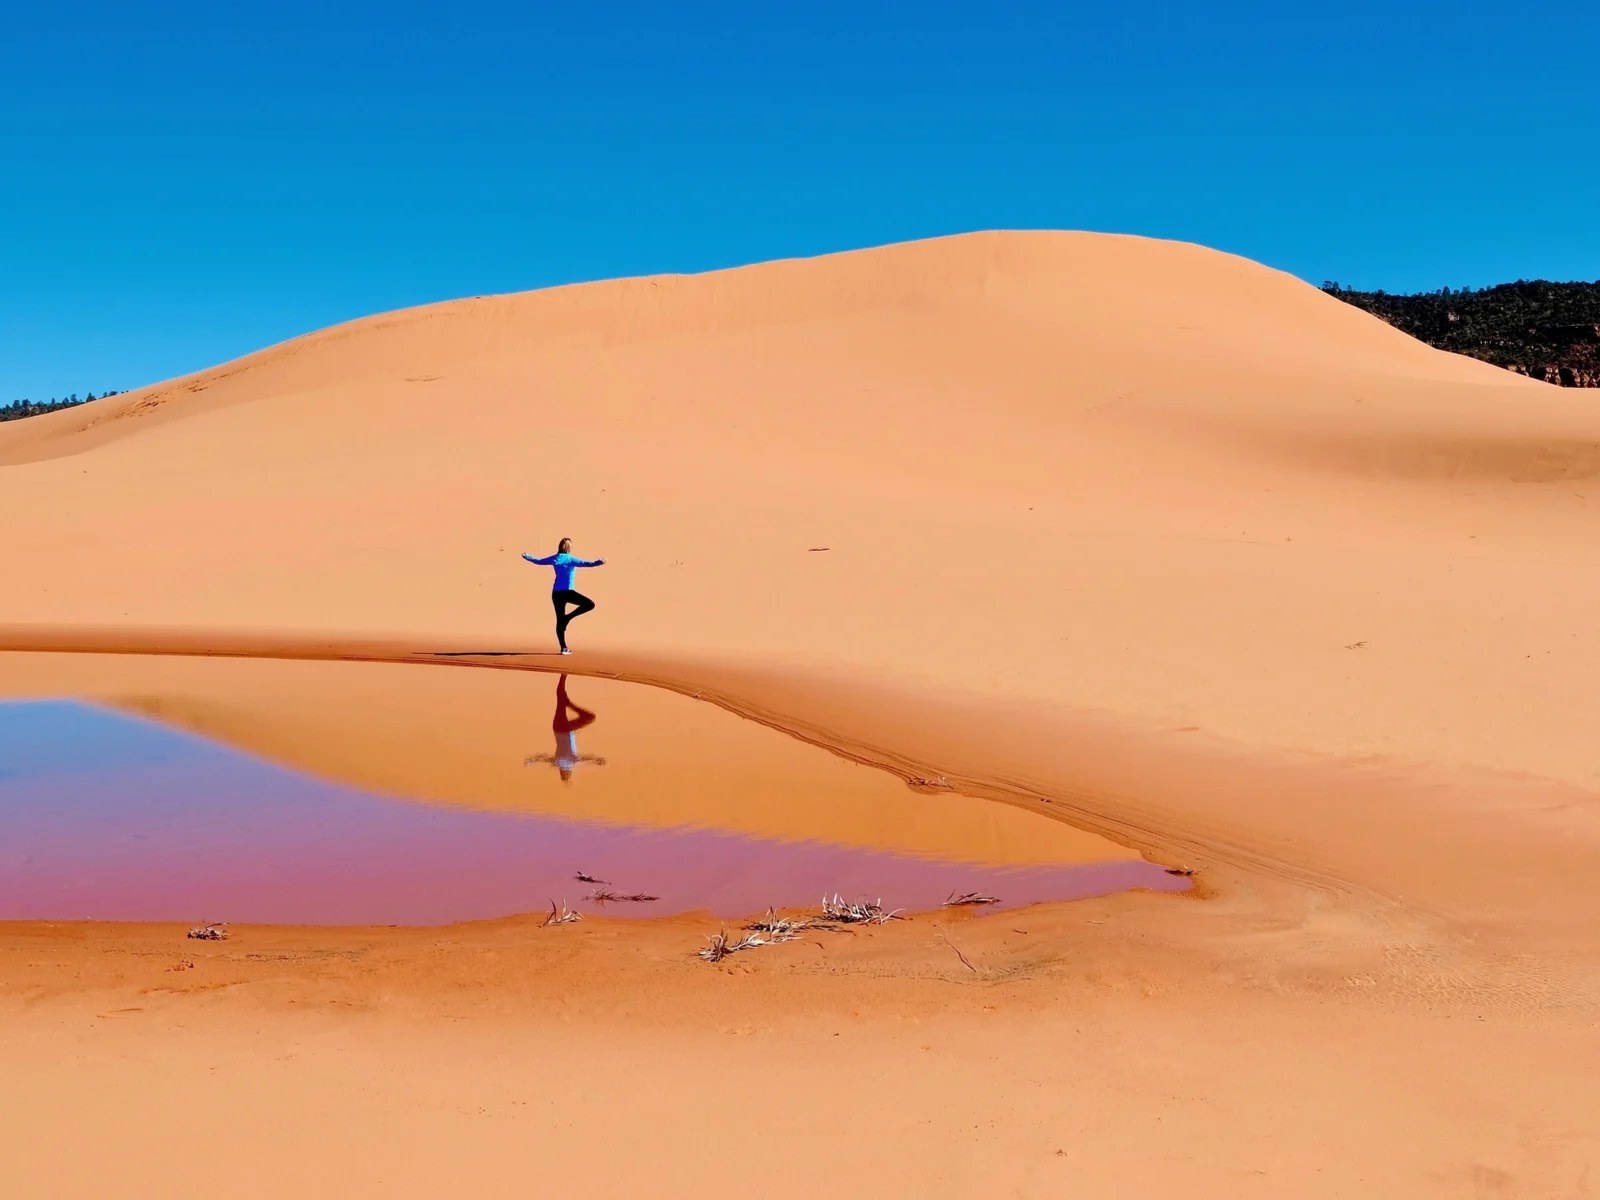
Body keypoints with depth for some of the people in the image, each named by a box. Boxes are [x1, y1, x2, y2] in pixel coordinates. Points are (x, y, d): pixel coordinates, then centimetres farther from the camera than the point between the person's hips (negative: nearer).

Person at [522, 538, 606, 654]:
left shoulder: (554, 559, 9)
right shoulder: (570, 559, -6)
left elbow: (538, 561, 23)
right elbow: (585, 563, -23)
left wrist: (526, 557, 40)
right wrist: (598, 562, -33)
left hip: (556, 593, 6)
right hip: (566, 592, -6)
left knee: (560, 620, 9)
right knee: (590, 604, -7)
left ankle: (564, 648, 7)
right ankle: (568, 617, -11)